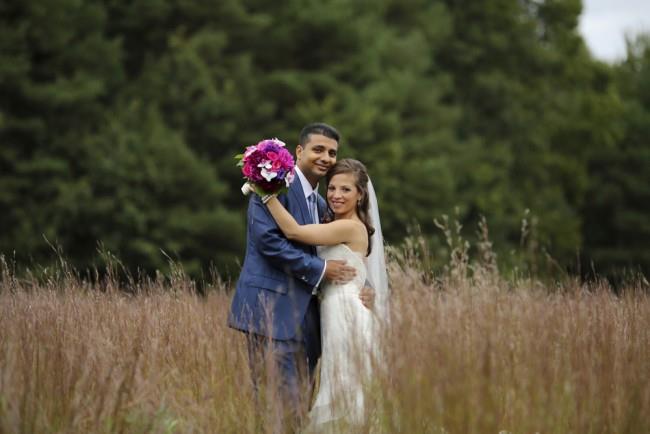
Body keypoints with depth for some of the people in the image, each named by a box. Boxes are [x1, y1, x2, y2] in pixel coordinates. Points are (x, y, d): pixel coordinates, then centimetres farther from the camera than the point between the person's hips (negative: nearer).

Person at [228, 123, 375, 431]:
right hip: (272, 309, -9)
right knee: (281, 404, -11)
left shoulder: (320, 204, 19)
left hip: (303, 314, 9)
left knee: (301, 403, 7)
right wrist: (319, 269, -13)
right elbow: (267, 239, -18)